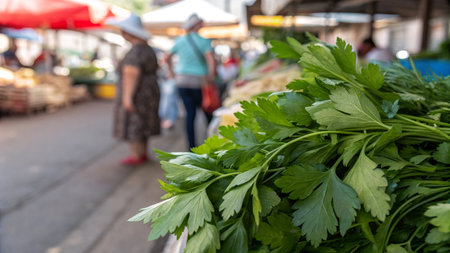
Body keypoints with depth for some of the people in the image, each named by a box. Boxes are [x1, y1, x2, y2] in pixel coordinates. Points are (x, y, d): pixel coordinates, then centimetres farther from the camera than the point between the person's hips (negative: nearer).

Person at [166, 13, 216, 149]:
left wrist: (171, 70, 28)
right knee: (208, 112, 11)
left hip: (182, 81, 4)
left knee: (190, 113, 7)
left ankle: (191, 146, 6)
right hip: (198, 81, -4)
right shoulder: (203, 41, -10)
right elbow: (211, 59, -23)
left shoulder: (180, 40, 6)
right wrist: (212, 75, -13)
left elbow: (167, 57, 15)